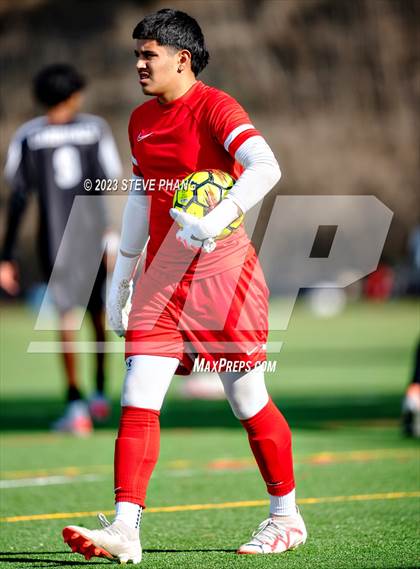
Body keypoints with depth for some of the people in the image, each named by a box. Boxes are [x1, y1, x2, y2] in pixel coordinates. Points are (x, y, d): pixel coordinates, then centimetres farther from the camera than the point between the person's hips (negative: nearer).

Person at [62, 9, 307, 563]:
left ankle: (286, 517, 18)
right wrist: (122, 274, 21)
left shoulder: (215, 107, -10)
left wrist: (218, 220, -38)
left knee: (248, 398, 2)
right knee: (138, 398, -6)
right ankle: (124, 529, -11)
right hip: (162, 276, 6)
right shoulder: (141, 120, 13)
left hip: (221, 269, -6)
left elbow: (266, 167, -26)